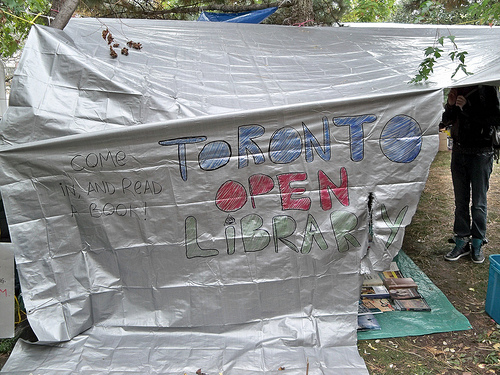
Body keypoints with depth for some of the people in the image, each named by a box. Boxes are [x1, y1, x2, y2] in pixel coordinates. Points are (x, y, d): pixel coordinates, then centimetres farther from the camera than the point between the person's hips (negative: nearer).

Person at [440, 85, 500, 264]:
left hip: (480, 153, -5)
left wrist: (467, 107, -20)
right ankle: (462, 242, 19)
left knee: (479, 202, 4)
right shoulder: (458, 89, 8)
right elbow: (446, 121, 13)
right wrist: (451, 105, -6)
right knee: (460, 201, 10)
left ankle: (477, 243, 16)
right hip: (458, 150, 5)